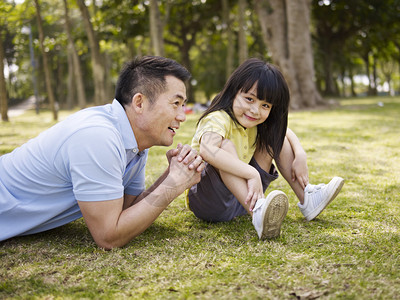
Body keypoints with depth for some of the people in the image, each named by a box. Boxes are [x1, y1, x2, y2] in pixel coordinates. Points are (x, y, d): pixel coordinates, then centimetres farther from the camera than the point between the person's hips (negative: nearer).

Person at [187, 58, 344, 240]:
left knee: (273, 137, 3)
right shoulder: (218, 119, -24)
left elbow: (286, 133, 15)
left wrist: (300, 155, -5)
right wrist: (252, 174, -49)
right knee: (226, 145, -34)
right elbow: (207, 151, -45)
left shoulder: (258, 123, 1)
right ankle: (257, 213, -50)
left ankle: (306, 199, 0)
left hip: (242, 196, 8)